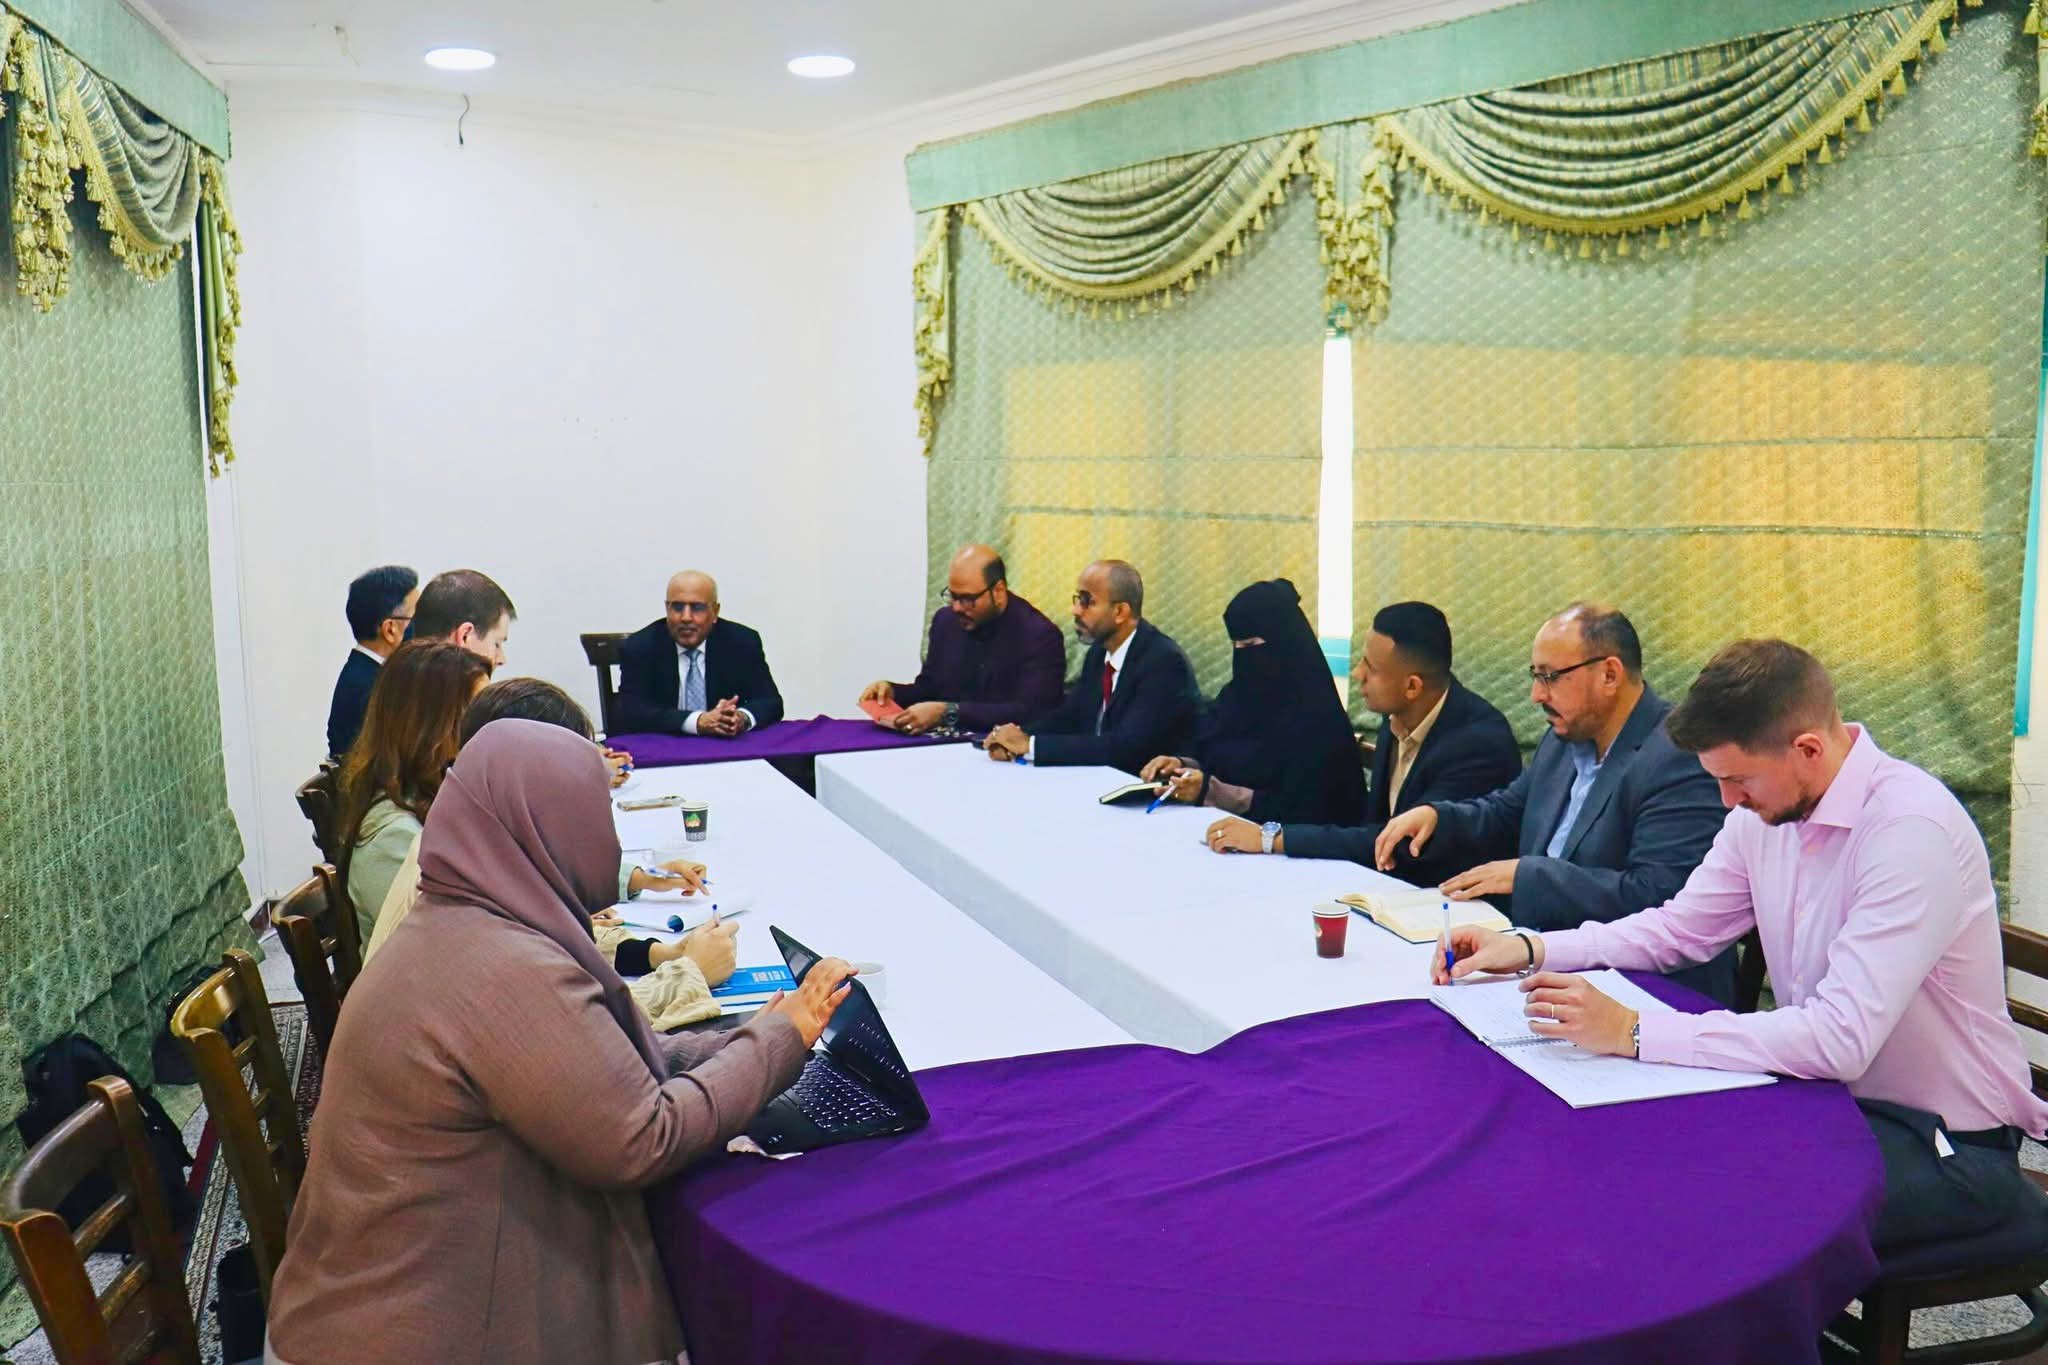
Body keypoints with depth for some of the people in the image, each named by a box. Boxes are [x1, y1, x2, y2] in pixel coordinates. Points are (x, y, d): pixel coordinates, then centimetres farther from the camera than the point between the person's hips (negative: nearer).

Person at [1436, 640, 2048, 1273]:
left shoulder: (1911, 829, -25)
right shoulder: (1765, 811, -1)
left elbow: (1841, 1039, -31)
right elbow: (1679, 929, 9)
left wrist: (1633, 1032, -32)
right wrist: (1529, 948, -6)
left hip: (1943, 1142, -7)